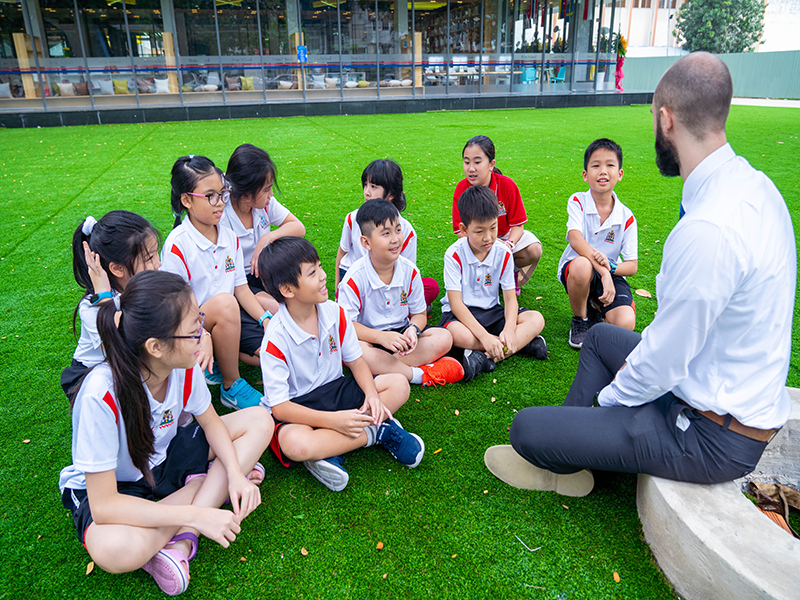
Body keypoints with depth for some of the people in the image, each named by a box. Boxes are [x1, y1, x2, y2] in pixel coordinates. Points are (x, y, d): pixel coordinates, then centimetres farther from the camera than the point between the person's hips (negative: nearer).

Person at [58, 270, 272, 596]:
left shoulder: (184, 366, -19)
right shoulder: (101, 396, -34)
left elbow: (210, 421, 0)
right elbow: (103, 505, -30)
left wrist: (234, 473, -17)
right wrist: (196, 515, -33)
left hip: (164, 457, 7)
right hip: (108, 486, -6)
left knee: (260, 421, -11)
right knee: (118, 549, -40)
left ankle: (180, 541, -18)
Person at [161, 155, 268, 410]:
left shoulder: (230, 237, 3)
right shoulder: (177, 245, -16)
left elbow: (241, 287, 6)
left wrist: (265, 319, -8)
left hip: (229, 322, 6)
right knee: (224, 303, -38)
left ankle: (219, 359, 7)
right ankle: (232, 387, -19)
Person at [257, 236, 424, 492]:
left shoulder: (335, 312, -6)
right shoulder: (276, 339, -23)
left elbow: (355, 360, 4)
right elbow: (279, 407, -21)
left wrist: (372, 394, -16)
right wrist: (333, 420, -31)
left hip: (335, 390, 6)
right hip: (298, 406, -5)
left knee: (399, 384, -10)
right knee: (295, 445, -39)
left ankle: (329, 450, -18)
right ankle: (377, 429, -15)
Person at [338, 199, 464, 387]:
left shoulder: (410, 271, -5)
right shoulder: (355, 277, -17)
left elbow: (420, 314, 4)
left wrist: (413, 329, -21)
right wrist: (380, 337, -33)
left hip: (400, 334, 4)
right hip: (370, 336, -4)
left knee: (444, 338, -18)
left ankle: (381, 369, -26)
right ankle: (420, 374, -26)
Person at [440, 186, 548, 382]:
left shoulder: (503, 253, -5)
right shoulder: (454, 255, -16)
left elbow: (510, 298, -5)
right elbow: (456, 302, -20)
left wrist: (510, 329, -27)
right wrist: (484, 336, -31)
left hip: (492, 311, 4)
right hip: (461, 313, -4)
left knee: (536, 320, -18)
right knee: (458, 335, -39)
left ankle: (487, 358, -31)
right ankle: (523, 342, -21)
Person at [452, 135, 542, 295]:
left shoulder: (507, 185, -19)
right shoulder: (462, 188, -17)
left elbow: (517, 224, -14)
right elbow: (460, 230, -15)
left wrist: (509, 244, -36)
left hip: (505, 235, 1)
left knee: (534, 251, -25)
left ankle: (512, 274, 10)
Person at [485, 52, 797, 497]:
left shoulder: (708, 231, -35)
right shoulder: (752, 183, -2)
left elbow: (663, 364, -26)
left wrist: (609, 398, -6)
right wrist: (638, 367, 10)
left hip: (712, 436, -10)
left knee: (527, 427, -10)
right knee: (602, 335, 28)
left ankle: (561, 464, 26)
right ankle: (566, 451, 31)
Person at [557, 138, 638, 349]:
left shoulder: (626, 217, -5)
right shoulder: (578, 201, -8)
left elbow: (632, 266, -5)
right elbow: (575, 239, -26)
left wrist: (609, 267, -27)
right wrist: (602, 271, -36)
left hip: (611, 273, 1)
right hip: (575, 268, -1)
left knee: (625, 324, -24)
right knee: (581, 265, -40)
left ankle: (596, 306, 15)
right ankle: (580, 320, -9)